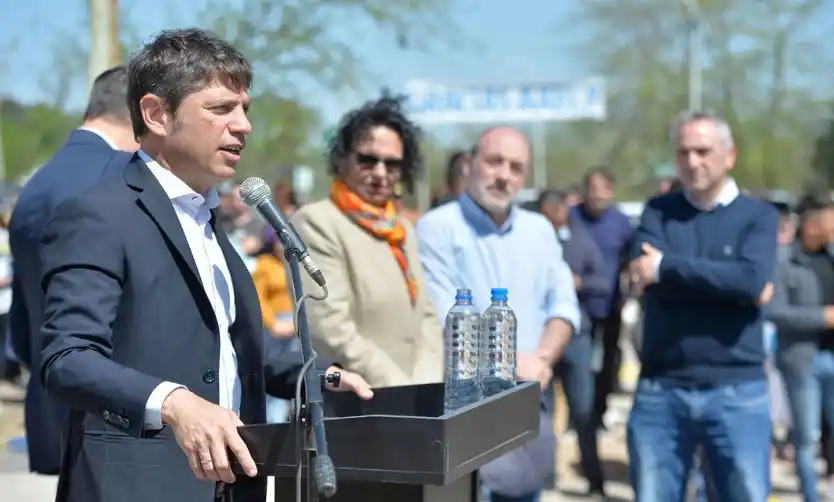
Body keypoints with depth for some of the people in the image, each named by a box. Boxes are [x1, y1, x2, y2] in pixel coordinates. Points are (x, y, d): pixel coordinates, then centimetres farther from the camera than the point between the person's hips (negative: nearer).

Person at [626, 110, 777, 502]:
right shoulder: (658, 211, 9)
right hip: (659, 390, 2)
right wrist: (732, 285, -12)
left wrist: (668, 267, -11)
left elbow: (752, 278, -15)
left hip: (736, 393, -1)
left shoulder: (758, 215, 4)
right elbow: (643, 272, -10)